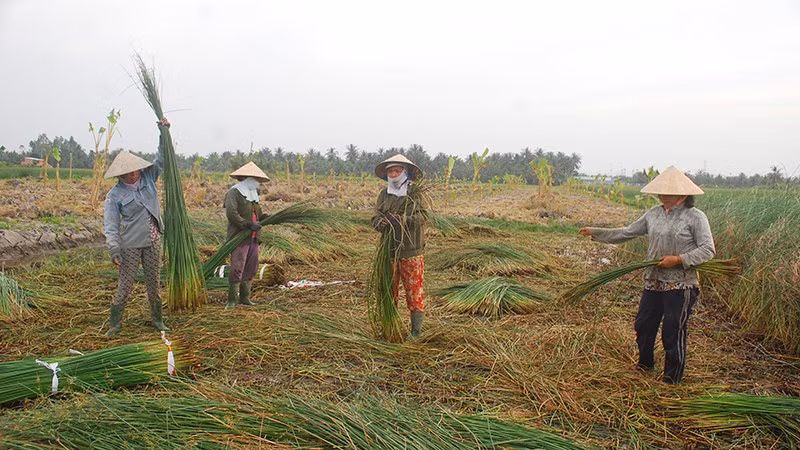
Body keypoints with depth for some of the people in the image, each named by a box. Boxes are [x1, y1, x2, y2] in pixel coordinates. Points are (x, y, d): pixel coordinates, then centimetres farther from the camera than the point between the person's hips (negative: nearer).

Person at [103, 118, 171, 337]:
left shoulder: (148, 179, 2)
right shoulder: (115, 195, -9)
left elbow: (162, 159, 8)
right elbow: (110, 225, -11)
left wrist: (164, 132, -1)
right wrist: (114, 249, -19)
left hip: (153, 243, 4)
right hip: (130, 245, -4)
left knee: (154, 283, 13)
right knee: (125, 285, 1)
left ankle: (157, 319, 27)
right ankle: (115, 324, 16)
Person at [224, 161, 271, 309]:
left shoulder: (252, 195, 20)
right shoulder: (234, 193, -6)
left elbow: (258, 214, 24)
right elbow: (231, 214, -19)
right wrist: (248, 224, -22)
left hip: (253, 238, 8)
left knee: (251, 269, 8)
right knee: (237, 269, -11)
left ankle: (244, 298, 17)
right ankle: (232, 300, -6)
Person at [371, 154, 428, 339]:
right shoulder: (384, 194, 8)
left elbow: (421, 218, -16)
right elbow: (375, 219, 3)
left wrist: (399, 219, -29)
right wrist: (381, 223, -21)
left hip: (411, 252, -4)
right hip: (389, 251, 4)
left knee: (414, 291, 1)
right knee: (389, 290, 13)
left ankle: (416, 331, 12)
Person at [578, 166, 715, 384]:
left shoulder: (695, 217, -9)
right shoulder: (654, 214, 8)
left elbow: (708, 250, -13)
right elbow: (627, 233, 13)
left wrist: (679, 260, -23)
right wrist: (595, 232, 9)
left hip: (680, 285, -6)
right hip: (653, 282, 6)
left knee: (674, 333, 2)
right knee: (644, 325, 16)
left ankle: (672, 379, 19)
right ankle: (645, 364, 40)